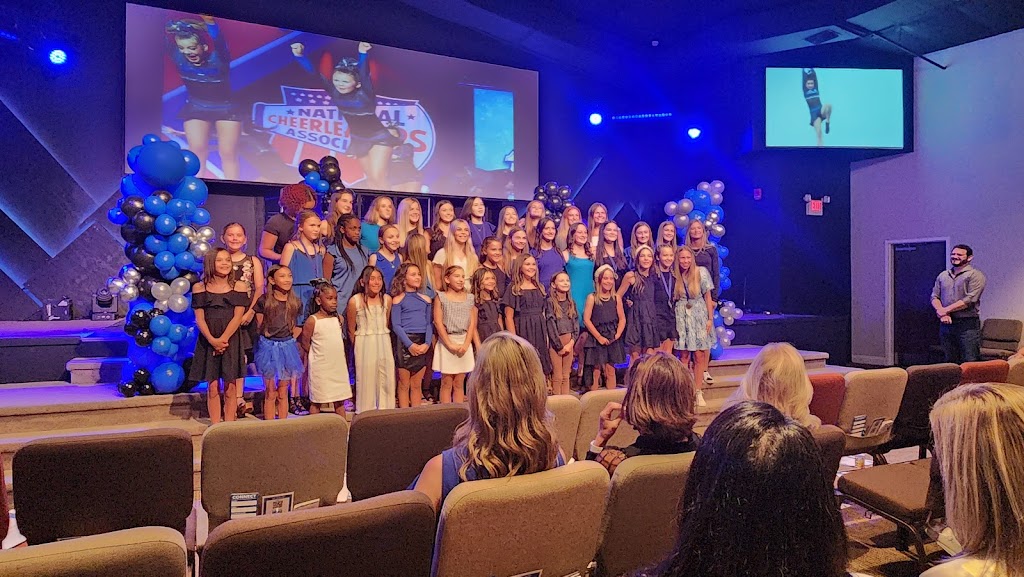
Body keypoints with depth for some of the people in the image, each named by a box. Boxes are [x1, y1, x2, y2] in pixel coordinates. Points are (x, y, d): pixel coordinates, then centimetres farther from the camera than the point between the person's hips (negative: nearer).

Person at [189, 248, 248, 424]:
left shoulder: (238, 286, 2)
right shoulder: (199, 287, 4)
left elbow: (238, 317, -4)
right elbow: (199, 319, -2)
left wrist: (223, 339, -14)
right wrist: (212, 340, -15)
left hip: (231, 341, 0)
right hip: (208, 341, 1)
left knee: (230, 387, 2)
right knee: (213, 387, 2)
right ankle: (215, 427, 8)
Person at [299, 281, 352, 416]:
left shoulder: (339, 319, 4)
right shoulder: (312, 321, -12)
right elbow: (305, 344, -6)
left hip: (339, 366, 5)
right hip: (320, 368, -5)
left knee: (340, 401, 11)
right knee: (316, 402, 6)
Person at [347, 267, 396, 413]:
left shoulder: (387, 299, -1)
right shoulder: (355, 301, -10)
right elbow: (351, 330, -1)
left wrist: (382, 341, 10)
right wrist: (359, 347, 7)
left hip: (384, 344, 3)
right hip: (364, 344, -3)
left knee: (387, 378, 6)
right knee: (366, 380, 3)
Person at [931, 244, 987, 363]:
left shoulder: (975, 275, -3)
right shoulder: (943, 275, 16)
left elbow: (970, 300, -14)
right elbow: (934, 297, 10)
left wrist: (945, 310, -12)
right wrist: (942, 314, -8)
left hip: (967, 325, -5)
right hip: (946, 324, 6)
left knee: (970, 362, -7)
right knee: (950, 362, 10)